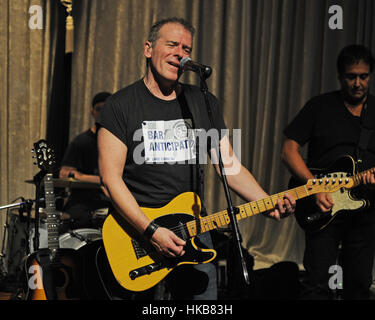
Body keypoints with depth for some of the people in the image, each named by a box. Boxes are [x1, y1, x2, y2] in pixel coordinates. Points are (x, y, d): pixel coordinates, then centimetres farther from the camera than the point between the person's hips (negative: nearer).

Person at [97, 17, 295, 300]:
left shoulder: (205, 104, 9)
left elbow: (229, 166, 8)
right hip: (135, 230, -3)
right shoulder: (121, 105, -4)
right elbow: (111, 177, -11)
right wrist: (150, 230, -20)